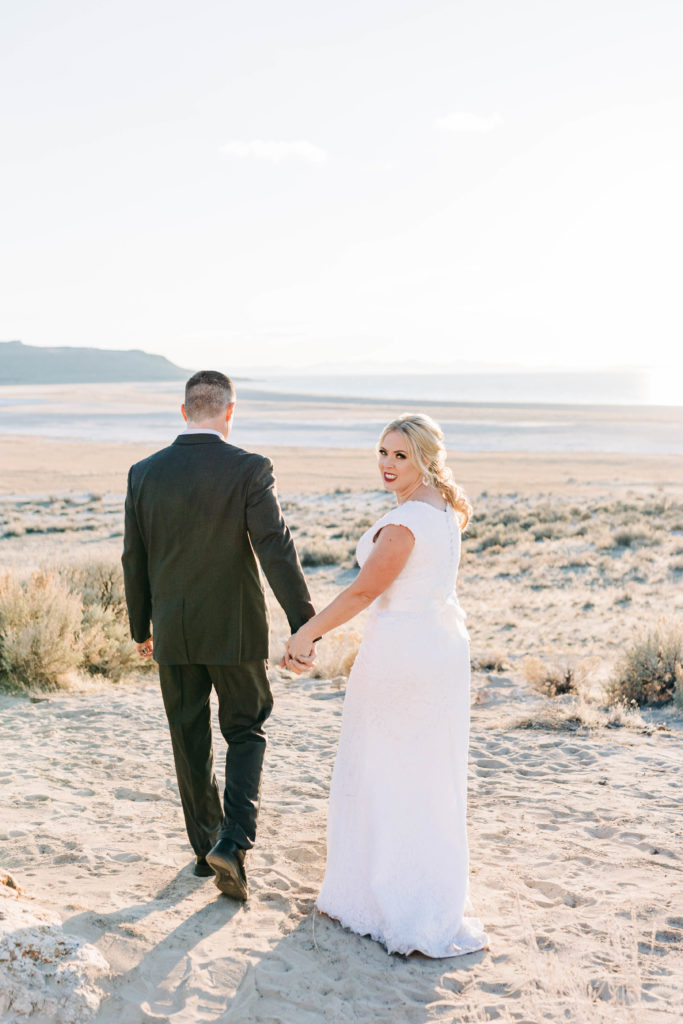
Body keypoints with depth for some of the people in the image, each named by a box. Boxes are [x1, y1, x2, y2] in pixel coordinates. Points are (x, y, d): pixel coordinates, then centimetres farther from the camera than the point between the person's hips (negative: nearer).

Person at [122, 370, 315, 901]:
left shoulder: (144, 473, -3)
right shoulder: (249, 469, -13)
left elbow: (134, 560, 4)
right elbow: (277, 550, -20)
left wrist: (141, 627, 16)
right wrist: (304, 626, -19)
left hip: (172, 632, 3)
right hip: (235, 629, -3)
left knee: (191, 742, 16)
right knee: (247, 732, 13)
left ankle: (206, 845, 27)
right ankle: (232, 841, -4)